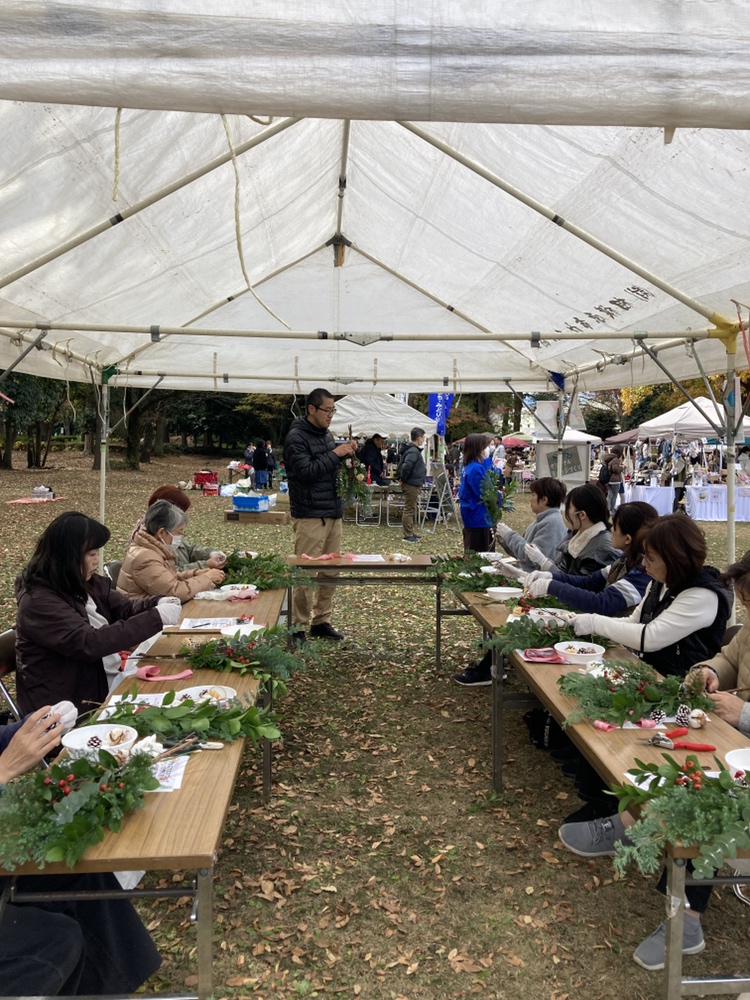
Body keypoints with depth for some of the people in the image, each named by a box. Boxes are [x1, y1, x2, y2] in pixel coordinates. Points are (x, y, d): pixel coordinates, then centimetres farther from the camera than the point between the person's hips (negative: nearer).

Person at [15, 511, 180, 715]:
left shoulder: (86, 583, 3)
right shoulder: (39, 601, -21)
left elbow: (125, 610, 11)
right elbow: (89, 644, -29)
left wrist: (157, 604, -12)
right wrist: (155, 618, -29)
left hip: (110, 681, 8)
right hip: (71, 704, -8)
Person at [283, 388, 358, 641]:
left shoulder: (326, 434, 15)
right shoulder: (296, 437, -10)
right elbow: (306, 471, -19)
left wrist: (346, 454, 6)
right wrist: (335, 454, -16)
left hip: (333, 513, 8)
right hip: (310, 516, -8)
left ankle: (322, 621, 21)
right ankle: (298, 627, 3)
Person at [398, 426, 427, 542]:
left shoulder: (414, 450, 14)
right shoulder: (413, 451, -19)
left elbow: (405, 466, 24)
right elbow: (406, 466, -31)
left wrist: (401, 478, 17)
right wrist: (403, 479, -18)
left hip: (414, 485, 11)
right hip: (412, 485, -11)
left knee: (411, 510, 17)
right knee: (409, 510, -5)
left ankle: (411, 532, 26)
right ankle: (408, 535, -1)